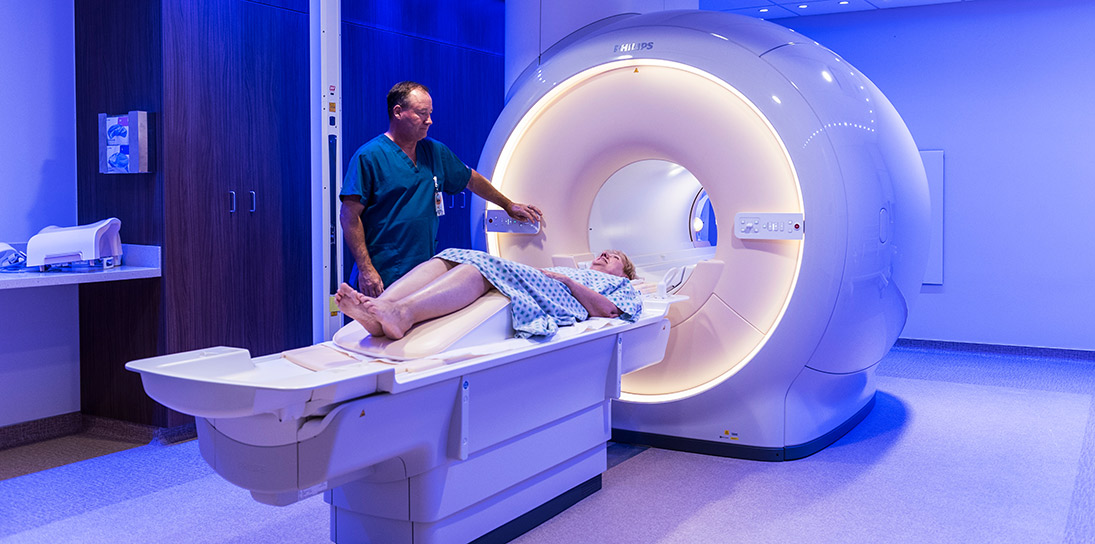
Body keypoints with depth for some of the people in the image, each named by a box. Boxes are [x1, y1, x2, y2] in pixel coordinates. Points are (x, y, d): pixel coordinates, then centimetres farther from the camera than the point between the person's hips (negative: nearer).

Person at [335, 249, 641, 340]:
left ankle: (403, 313, -57)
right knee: (448, 259, -20)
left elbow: (608, 310, 4)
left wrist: (566, 280, -2)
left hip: (557, 302, -6)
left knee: (487, 268, -33)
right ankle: (376, 314, -43)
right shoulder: (571, 270, 46)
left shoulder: (618, 284, 30)